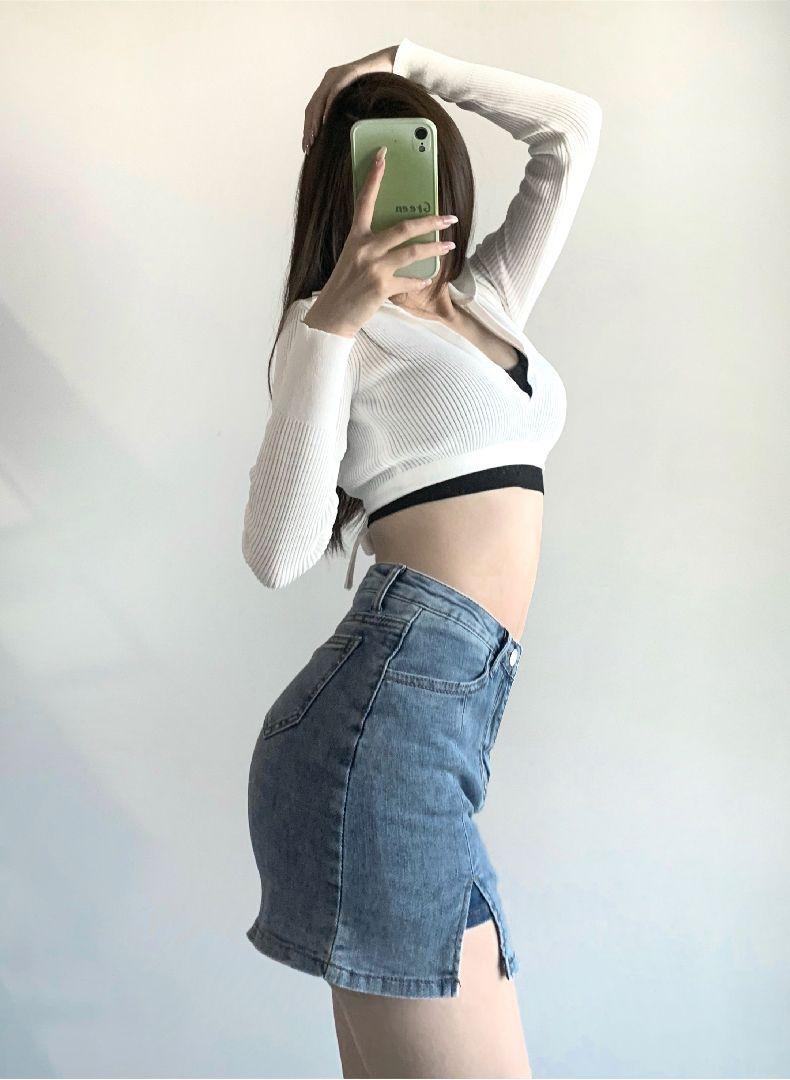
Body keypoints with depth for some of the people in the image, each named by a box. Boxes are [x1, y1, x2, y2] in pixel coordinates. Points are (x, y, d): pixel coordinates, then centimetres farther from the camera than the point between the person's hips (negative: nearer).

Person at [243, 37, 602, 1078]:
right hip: (387, 711, -7)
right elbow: (279, 551, -12)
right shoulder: (336, 324, 2)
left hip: (452, 709, 7)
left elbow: (574, 127, 30)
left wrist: (408, 60, 23)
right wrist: (330, 324, -16)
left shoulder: (486, 303, 22)